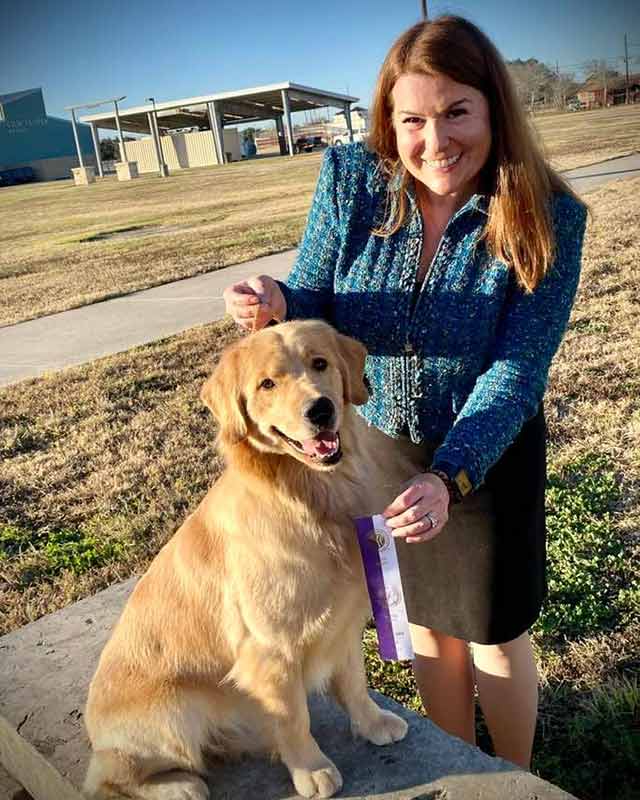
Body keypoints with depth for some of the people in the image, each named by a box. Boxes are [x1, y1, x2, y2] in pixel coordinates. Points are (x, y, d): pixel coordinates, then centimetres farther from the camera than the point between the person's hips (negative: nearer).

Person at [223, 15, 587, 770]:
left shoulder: (545, 218, -19)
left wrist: (448, 477, -37)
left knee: (495, 634, 16)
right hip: (374, 448, 3)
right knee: (427, 625, 22)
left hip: (486, 457, -2)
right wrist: (276, 305, -32)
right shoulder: (350, 179, -13)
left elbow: (516, 371, -23)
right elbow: (316, 307, -8)